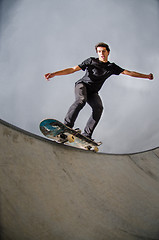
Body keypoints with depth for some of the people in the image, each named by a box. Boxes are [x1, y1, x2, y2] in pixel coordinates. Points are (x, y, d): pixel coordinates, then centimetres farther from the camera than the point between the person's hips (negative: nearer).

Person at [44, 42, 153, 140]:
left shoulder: (112, 67, 11)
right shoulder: (91, 61, 2)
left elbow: (128, 72, 13)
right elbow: (73, 69, -2)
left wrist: (146, 76, 10)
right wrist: (54, 74, -11)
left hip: (93, 92, 3)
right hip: (82, 85, -3)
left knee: (99, 107, -26)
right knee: (81, 100, -36)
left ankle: (86, 135, -31)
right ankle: (66, 126, -43)